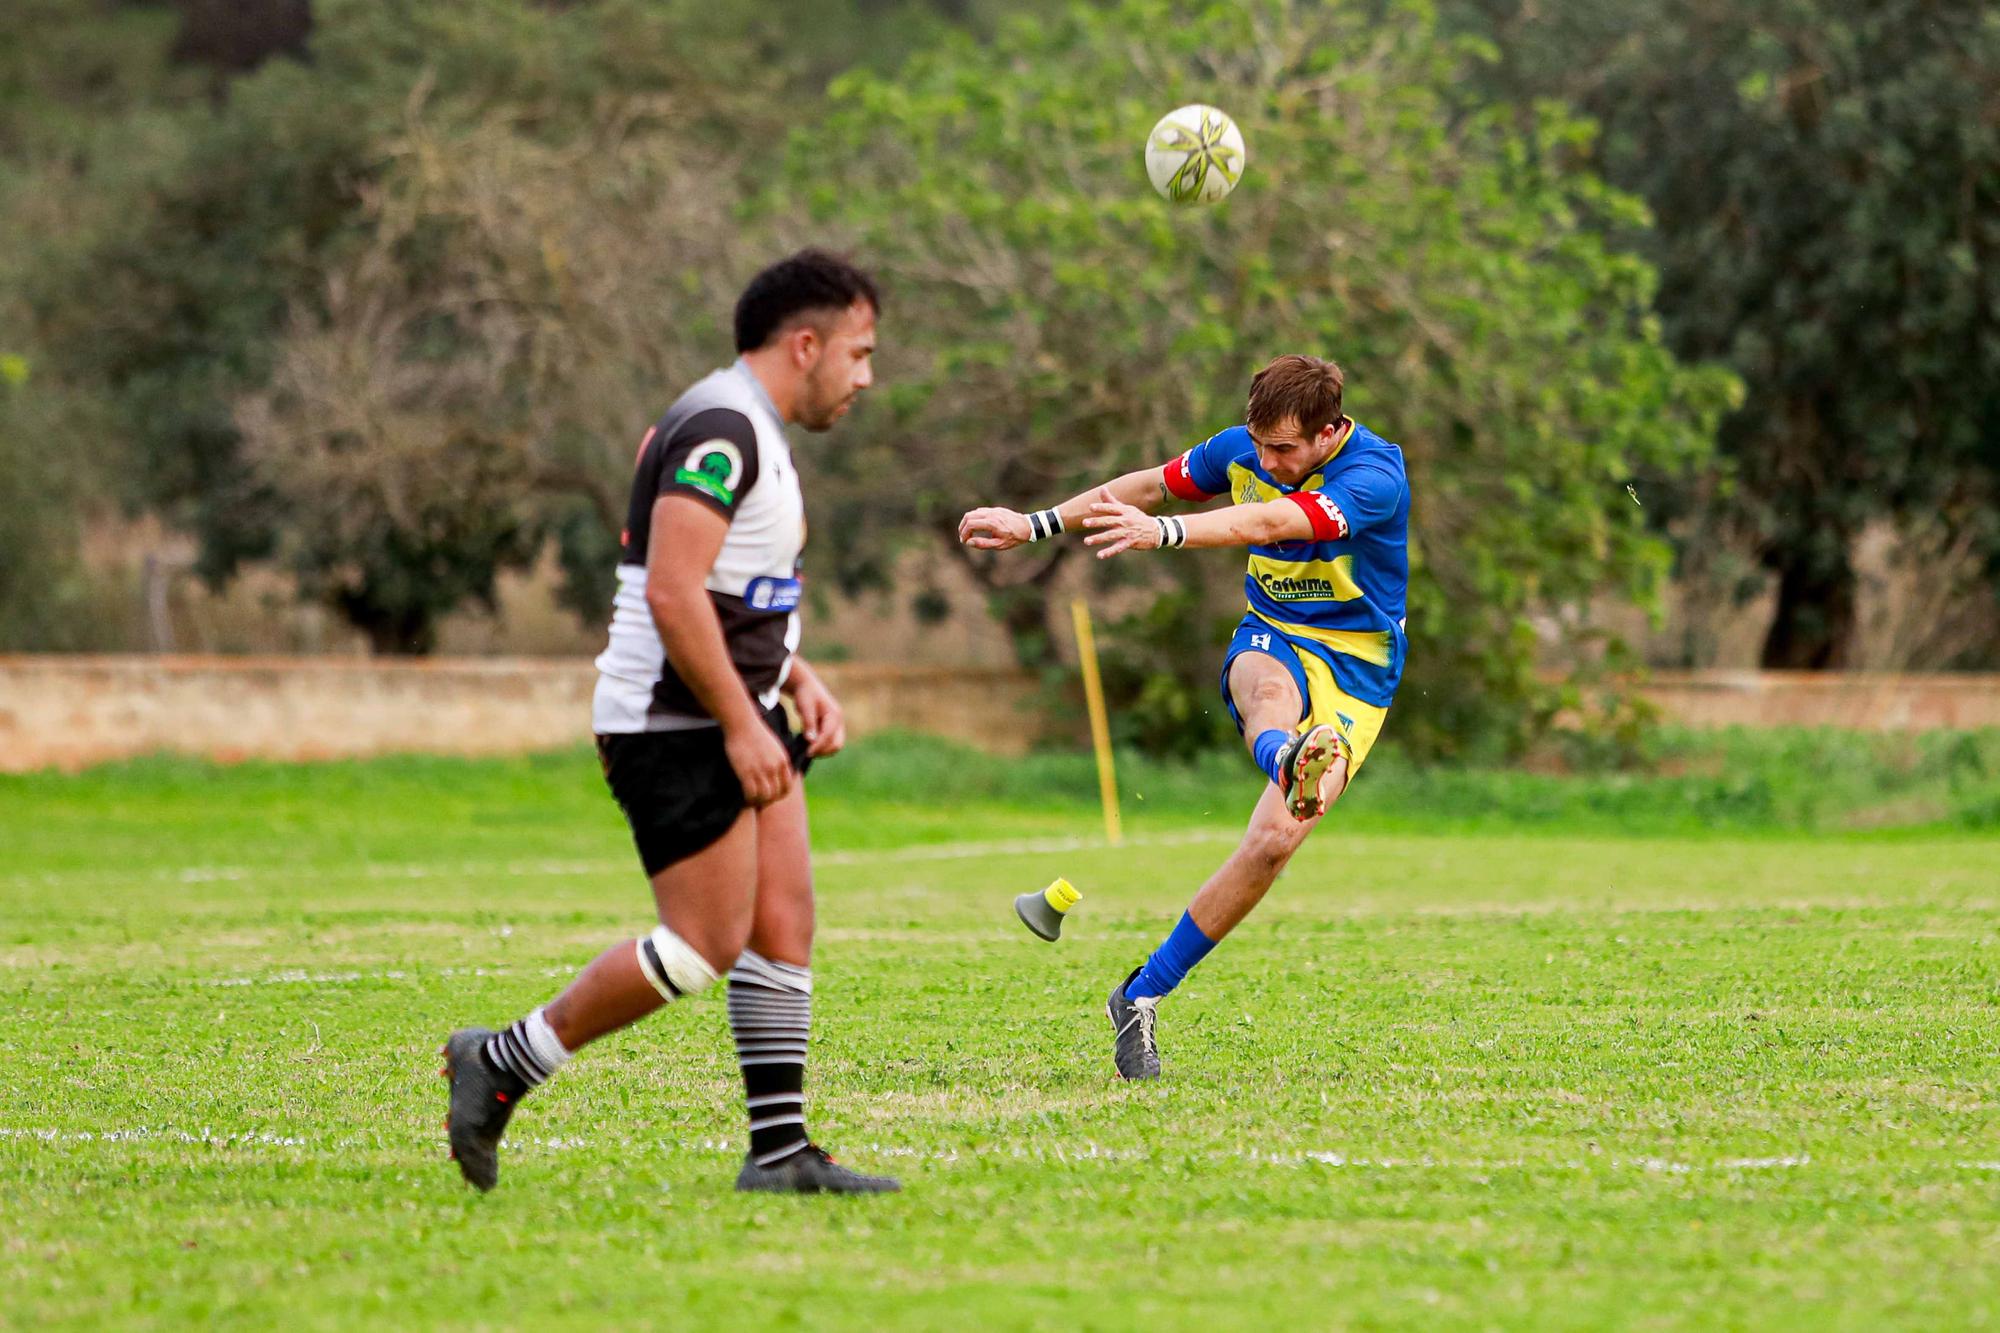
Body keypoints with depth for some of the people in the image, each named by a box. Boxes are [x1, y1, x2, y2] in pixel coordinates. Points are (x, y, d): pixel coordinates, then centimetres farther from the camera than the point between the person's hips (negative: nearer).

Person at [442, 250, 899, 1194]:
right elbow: (671, 592, -24)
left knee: (784, 926, 4)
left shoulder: (754, 434, 18)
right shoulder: (720, 430, -16)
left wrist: (799, 684, 14)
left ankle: (780, 1151, 5)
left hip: (733, 723, 10)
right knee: (707, 944, -9)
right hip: (671, 727, -10)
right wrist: (741, 725, -22)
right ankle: (498, 1066, 2)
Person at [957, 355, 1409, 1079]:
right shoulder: (1242, 450, -1)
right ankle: (1291, 762, -78)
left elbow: (1272, 522, -36)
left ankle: (1141, 997, -7)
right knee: (1269, 688, -38)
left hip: (1357, 672, -3)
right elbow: (1146, 487, 15)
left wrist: (1162, 532, -50)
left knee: (1275, 839, -18)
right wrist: (1033, 525, 14)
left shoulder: (1375, 474, -20)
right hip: (1272, 640, 3)